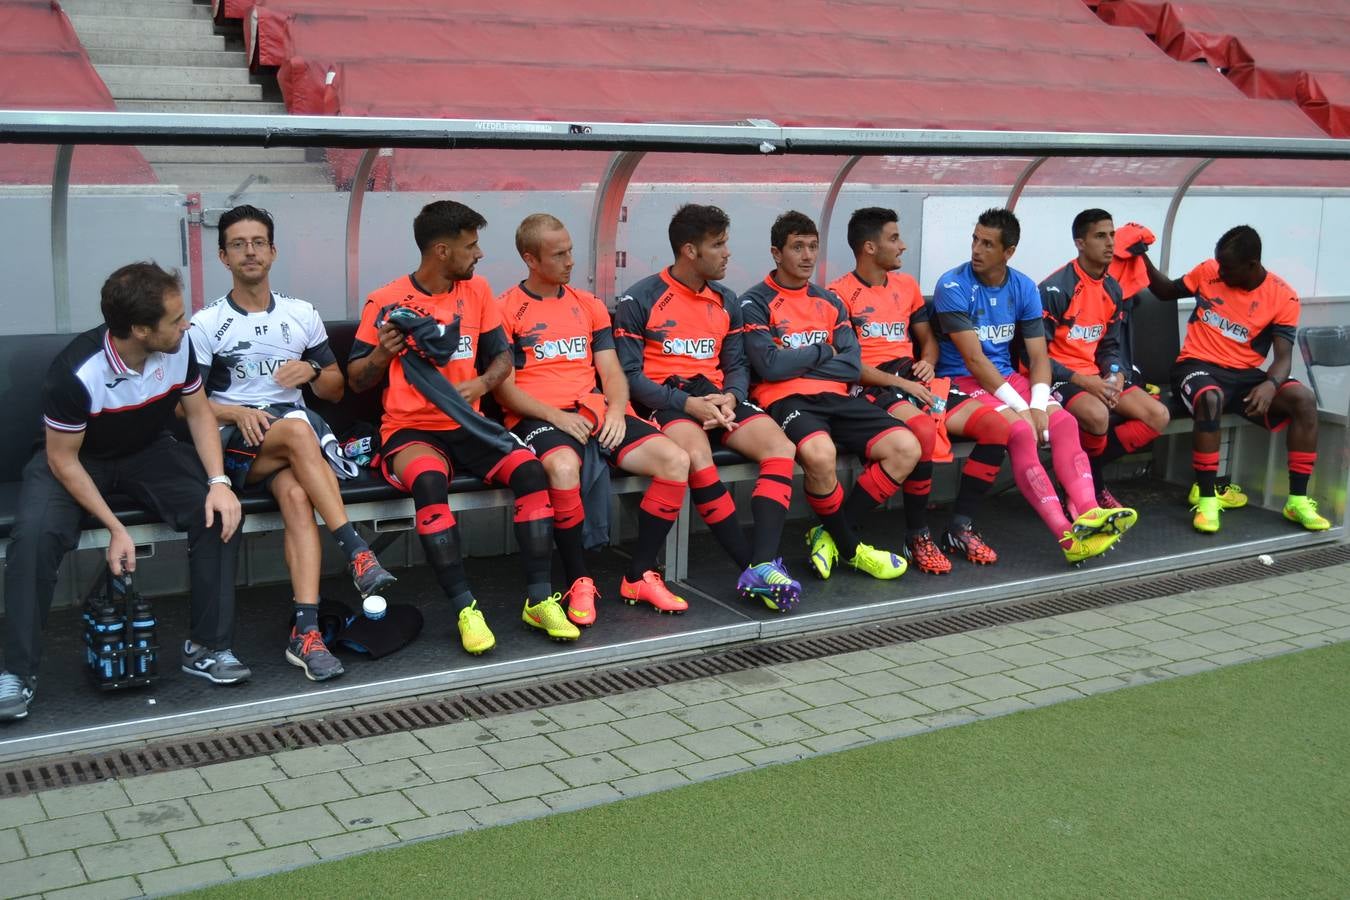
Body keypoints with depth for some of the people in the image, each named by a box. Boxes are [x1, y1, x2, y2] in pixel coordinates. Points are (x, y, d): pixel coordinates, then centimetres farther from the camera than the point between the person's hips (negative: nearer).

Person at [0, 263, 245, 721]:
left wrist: (219, 482, -18)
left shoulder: (180, 345, -18)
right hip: (77, 459, -3)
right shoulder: (76, 371, -31)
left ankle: (207, 647, -10)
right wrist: (115, 529, -25)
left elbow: (198, 412, -3)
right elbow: (63, 458, -21)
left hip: (149, 452, 4)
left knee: (219, 513, -21)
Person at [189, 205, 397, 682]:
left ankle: (305, 631, -43)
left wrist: (312, 371, -3)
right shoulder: (206, 325, 7)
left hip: (298, 436, 2)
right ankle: (357, 553, -38)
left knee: (296, 495, -33)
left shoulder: (301, 315, 16)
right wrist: (237, 413, -17)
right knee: (297, 430, -36)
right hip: (234, 444, -2)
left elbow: (335, 390, 20)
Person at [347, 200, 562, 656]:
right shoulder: (386, 302, -1)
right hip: (410, 429, -4)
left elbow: (502, 356, 13)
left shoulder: (476, 289, 10)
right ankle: (466, 609, -30)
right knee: (428, 480, -37)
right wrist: (382, 353, -16)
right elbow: (356, 381, 5)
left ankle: (539, 599, -18)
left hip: (466, 425, 4)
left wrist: (481, 383, -9)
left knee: (529, 468, -25)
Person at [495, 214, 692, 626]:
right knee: (564, 466, -40)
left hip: (596, 411, 5)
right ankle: (578, 581, -21)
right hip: (538, 418, -5)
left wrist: (616, 410, -6)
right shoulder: (507, 309, 4)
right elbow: (503, 388, -3)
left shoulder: (589, 305, 20)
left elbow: (611, 371, 16)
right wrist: (556, 416, -16)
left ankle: (639, 575, -8)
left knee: (676, 460, -17)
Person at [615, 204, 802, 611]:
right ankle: (754, 563, -32)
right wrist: (687, 403, -18)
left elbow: (737, 364, 15)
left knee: (780, 446, -23)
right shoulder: (639, 301, -1)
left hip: (715, 396, 5)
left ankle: (761, 567, -36)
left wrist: (729, 397, -9)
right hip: (664, 400, -5)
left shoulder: (726, 300, 16)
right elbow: (630, 374, -6)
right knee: (696, 451, -38)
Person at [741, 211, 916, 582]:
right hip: (785, 400, -6)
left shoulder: (830, 301, 19)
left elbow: (852, 366, 7)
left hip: (835, 397, 6)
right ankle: (850, 549, -11)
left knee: (906, 448, -15)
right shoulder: (755, 303, 2)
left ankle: (831, 534, -3)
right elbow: (770, 366, -12)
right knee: (819, 452, -38)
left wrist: (797, 361, -3)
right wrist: (823, 351, 3)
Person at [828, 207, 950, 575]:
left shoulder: (907, 285, 22)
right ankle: (917, 539, -20)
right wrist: (897, 383, -15)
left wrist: (927, 362, 4)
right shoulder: (841, 292, 0)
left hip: (911, 379, 7)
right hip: (870, 387, -6)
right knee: (923, 431, -37)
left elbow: (927, 338, 28)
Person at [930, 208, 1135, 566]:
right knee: (1019, 430, -30)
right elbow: (974, 358, -17)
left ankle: (1088, 512, -35)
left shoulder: (1023, 288, 6)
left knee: (1063, 421, -19)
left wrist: (1038, 405, -15)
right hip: (960, 385, -6)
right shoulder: (953, 287, -11)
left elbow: (1039, 355, 3)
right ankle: (1067, 534, -35)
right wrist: (1020, 407, -20)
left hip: (1007, 379, 6)